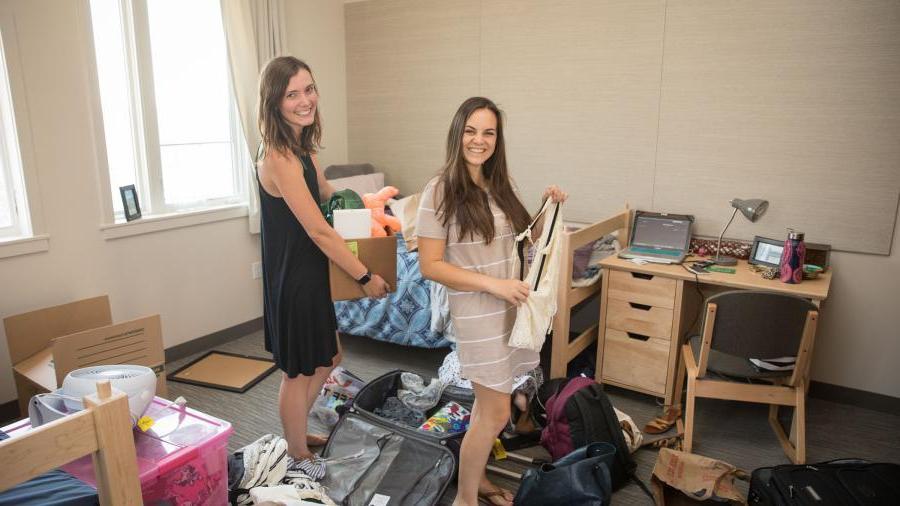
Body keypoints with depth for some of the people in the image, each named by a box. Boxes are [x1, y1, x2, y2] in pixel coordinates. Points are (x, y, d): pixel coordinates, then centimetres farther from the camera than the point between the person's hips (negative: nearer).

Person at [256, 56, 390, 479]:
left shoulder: (302, 149, 6)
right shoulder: (279, 158, -24)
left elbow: (330, 195, 23)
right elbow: (319, 231, -24)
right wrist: (365, 277, -17)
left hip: (309, 274, 9)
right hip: (291, 279, -9)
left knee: (327, 358, 23)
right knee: (299, 370, 9)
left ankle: (297, 433, 43)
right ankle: (298, 456, 32)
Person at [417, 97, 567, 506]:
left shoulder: (500, 185, 5)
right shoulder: (440, 191, -15)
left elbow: (521, 237, 17)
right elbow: (430, 266, -17)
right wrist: (493, 284, -21)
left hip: (511, 306, 7)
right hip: (476, 313, -7)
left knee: (489, 400, 19)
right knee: (496, 413, 0)